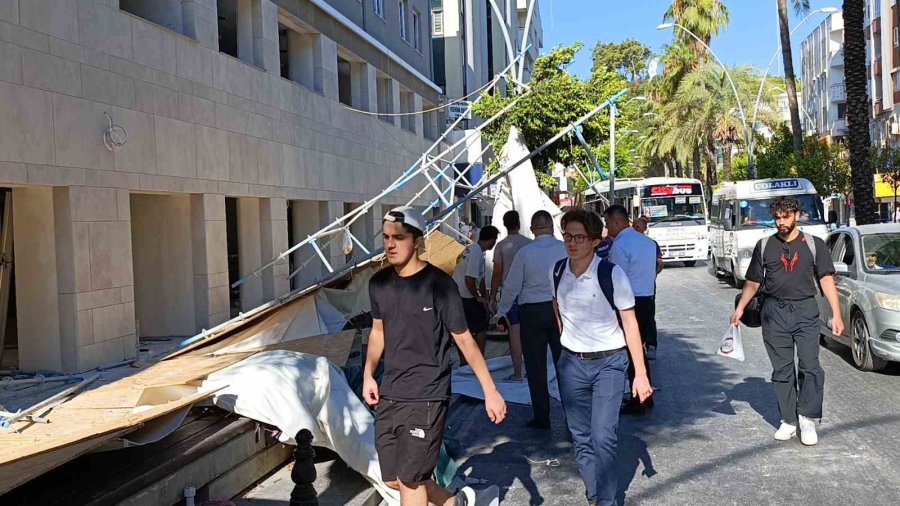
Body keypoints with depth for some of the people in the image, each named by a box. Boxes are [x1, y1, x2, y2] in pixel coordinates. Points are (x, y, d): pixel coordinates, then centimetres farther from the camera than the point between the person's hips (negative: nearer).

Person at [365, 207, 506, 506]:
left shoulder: (438, 284, -13)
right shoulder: (379, 283, 3)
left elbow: (464, 340, -9)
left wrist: (490, 391, -9)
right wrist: (368, 374, 7)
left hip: (426, 398, -6)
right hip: (389, 396, 6)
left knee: (409, 479, 0)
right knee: (393, 479, 13)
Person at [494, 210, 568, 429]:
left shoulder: (524, 252, -6)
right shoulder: (566, 249, -4)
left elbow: (512, 287, -2)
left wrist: (501, 312, 10)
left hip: (532, 312, -1)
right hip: (562, 310, 1)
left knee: (536, 367, 8)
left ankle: (541, 417, 13)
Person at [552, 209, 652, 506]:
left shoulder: (611, 274, -16)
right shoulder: (557, 270, -3)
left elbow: (630, 323, -12)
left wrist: (640, 373, -13)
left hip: (609, 362, -4)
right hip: (572, 362, 4)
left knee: (604, 437, -11)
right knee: (581, 437, 10)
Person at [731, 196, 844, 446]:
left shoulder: (814, 244, 5)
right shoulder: (764, 245, 9)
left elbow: (826, 280, 0)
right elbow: (753, 282, 12)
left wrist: (836, 314, -7)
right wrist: (740, 308, 1)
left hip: (805, 312, -1)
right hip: (774, 312, 1)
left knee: (810, 367, -6)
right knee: (782, 369, 5)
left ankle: (808, 419, 7)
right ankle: (788, 421, 14)